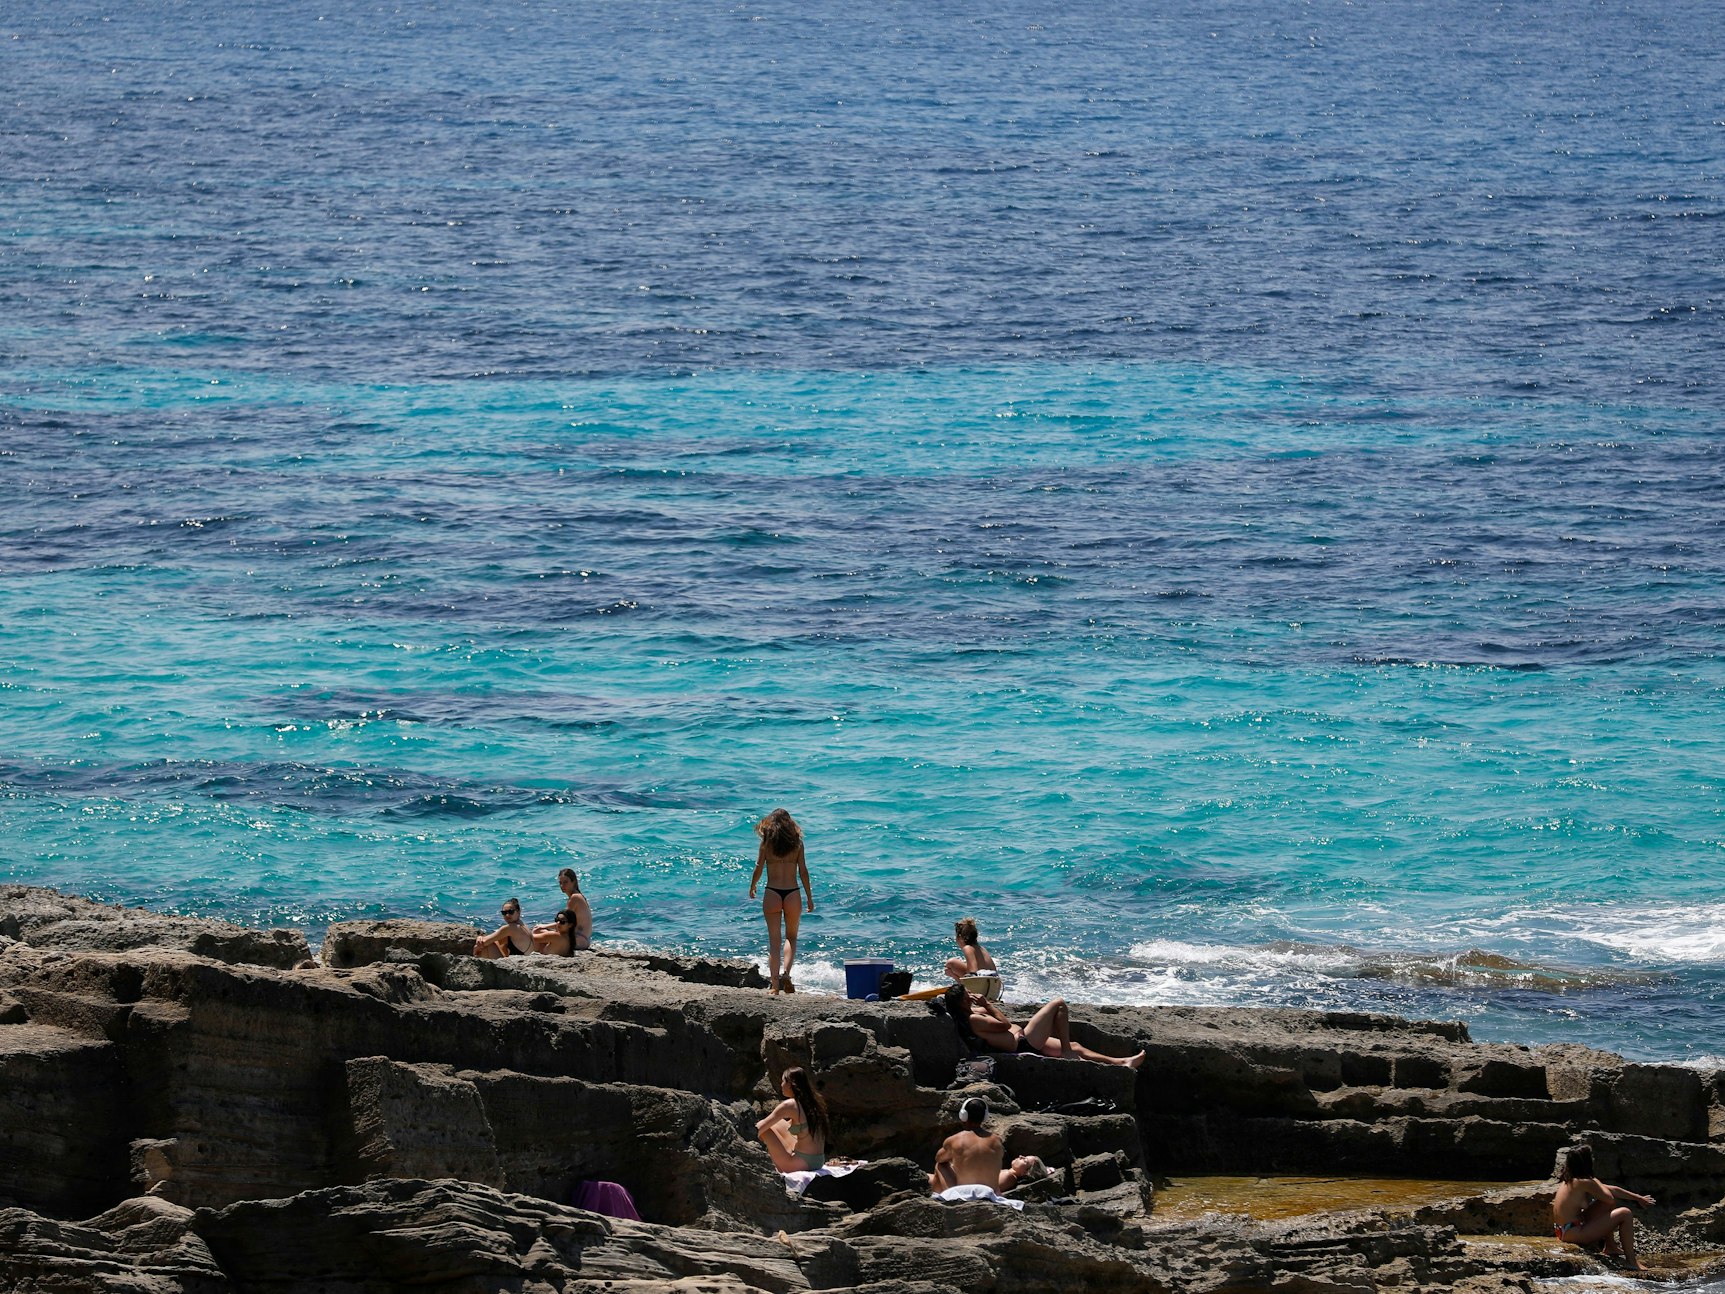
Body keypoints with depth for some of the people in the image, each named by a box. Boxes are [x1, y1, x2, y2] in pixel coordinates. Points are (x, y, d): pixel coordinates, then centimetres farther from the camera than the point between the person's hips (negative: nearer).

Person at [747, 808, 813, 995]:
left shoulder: (767, 841, 0)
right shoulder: (796, 842, 1)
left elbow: (759, 868, 1)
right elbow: (803, 871, 1)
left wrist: (752, 887, 20)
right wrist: (809, 897, 8)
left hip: (772, 894, -1)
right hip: (793, 894, 1)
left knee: (774, 940, 5)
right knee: (791, 937, 17)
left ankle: (774, 985, 0)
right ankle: (786, 973, -6)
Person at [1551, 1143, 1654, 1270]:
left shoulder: (1570, 1180, 11)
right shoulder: (1584, 1183, -19)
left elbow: (1612, 1190, 17)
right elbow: (1610, 1199, -9)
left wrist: (1638, 1198, 23)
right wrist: (1597, 1183, 8)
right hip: (1575, 1234, -10)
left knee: (1608, 1205, 23)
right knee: (1625, 1214, -5)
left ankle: (1609, 1249, 29)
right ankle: (1631, 1262, 1)